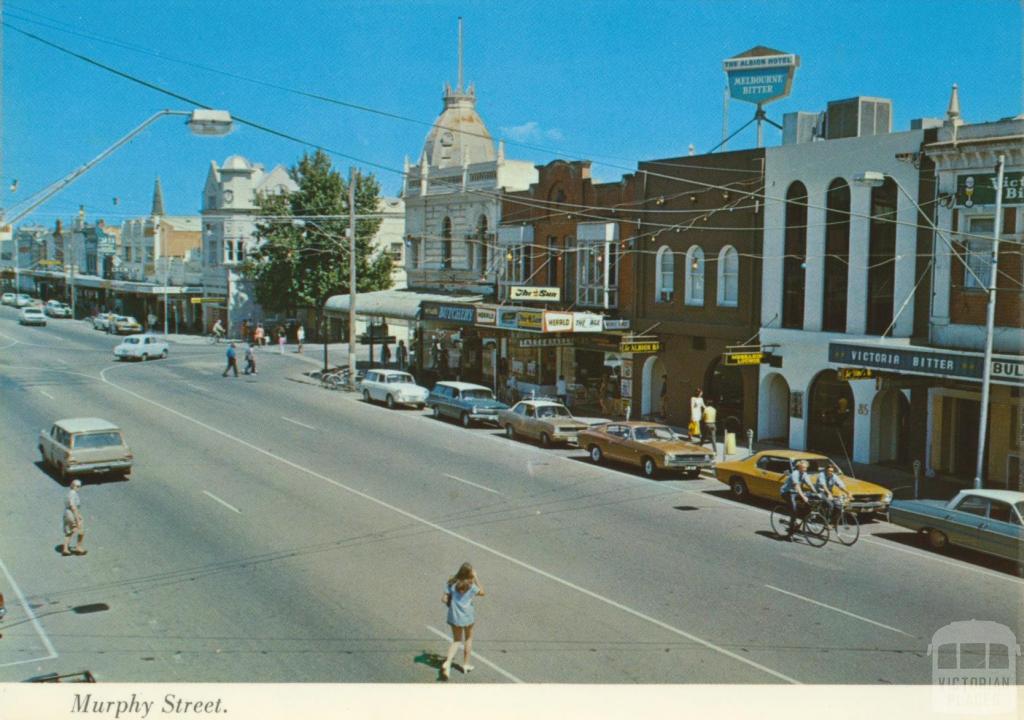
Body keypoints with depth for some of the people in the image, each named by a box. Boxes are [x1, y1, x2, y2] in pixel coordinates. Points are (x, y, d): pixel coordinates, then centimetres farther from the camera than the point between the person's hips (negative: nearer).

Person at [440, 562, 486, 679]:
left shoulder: (451, 583, -7)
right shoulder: (471, 586, -13)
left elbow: (444, 599, -9)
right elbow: (482, 593, 5)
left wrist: (451, 605, 9)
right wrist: (476, 578, 1)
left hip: (455, 616, 2)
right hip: (468, 616, -2)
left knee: (456, 640, 15)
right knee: (468, 639, 21)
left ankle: (447, 663, -7)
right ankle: (465, 664, 28)